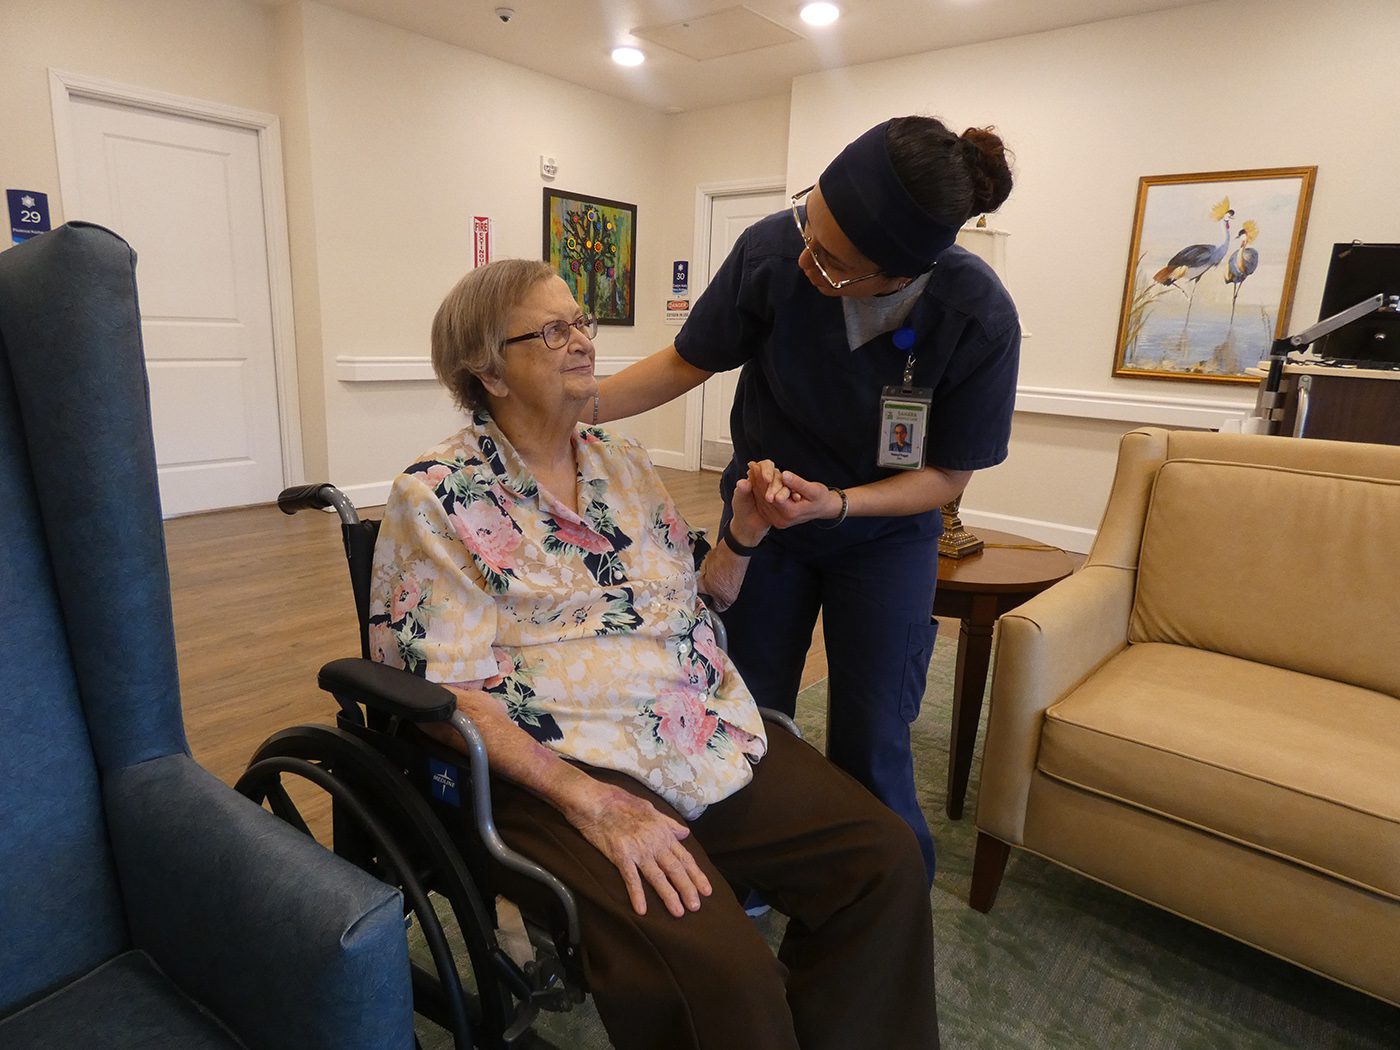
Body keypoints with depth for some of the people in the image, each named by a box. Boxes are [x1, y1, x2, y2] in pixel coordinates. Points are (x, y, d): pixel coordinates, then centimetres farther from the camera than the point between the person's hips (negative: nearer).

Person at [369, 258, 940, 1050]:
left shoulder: (623, 462, 13)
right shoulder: (437, 496, -5)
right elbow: (447, 692, -10)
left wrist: (743, 539, 0)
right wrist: (589, 801, -20)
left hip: (715, 734, 6)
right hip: (561, 767, -5)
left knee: (887, 857, -7)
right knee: (720, 970, -27)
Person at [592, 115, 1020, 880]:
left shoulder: (979, 319, -26)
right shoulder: (772, 250, -24)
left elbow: (947, 474, -15)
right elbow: (687, 362, -8)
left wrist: (835, 502, -30)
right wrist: (579, 406, -20)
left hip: (884, 535, -1)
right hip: (762, 512, 2)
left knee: (869, 753, 1)